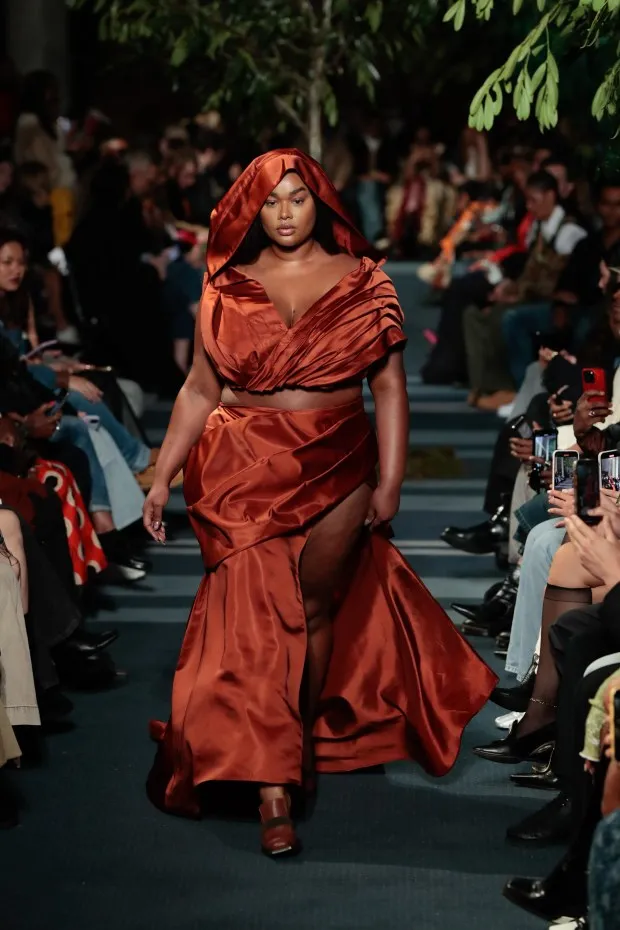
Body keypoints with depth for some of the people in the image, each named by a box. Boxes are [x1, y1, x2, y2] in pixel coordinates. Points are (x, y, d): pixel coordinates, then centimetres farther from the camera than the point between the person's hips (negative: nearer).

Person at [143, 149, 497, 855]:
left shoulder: (361, 283, 3)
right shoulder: (227, 290, 6)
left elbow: (389, 386, 1)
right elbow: (200, 390, 8)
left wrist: (390, 480, -5)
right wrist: (162, 476, 3)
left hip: (335, 471, 1)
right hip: (245, 472, 0)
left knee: (316, 610, 7)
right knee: (257, 617, -8)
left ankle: (304, 740, 28)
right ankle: (273, 789, -9)